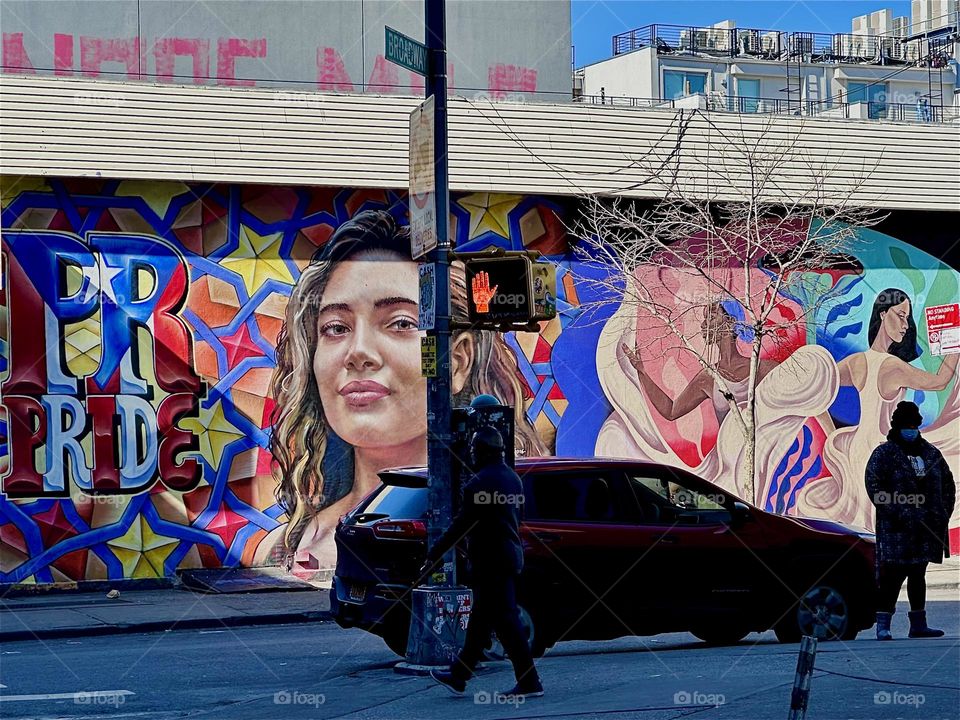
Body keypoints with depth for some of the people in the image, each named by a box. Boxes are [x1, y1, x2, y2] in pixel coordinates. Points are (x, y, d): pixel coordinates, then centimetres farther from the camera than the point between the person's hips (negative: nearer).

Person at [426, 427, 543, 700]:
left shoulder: (480, 483, -18)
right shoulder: (511, 478, 11)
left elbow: (462, 524, -18)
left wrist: (434, 555, -13)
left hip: (491, 561, -10)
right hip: (509, 555, 10)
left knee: (506, 621, -6)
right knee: (480, 620, 15)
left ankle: (529, 682, -4)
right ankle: (458, 675, 24)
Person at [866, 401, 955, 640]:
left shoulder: (930, 453, 15)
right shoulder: (884, 454, -2)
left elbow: (948, 483, 21)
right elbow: (873, 486, -11)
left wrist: (943, 513, 7)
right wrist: (898, 513, -18)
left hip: (926, 528, 6)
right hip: (896, 530, -6)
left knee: (918, 574, 13)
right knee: (893, 574, -10)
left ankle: (918, 624, 18)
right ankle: (883, 625, -8)